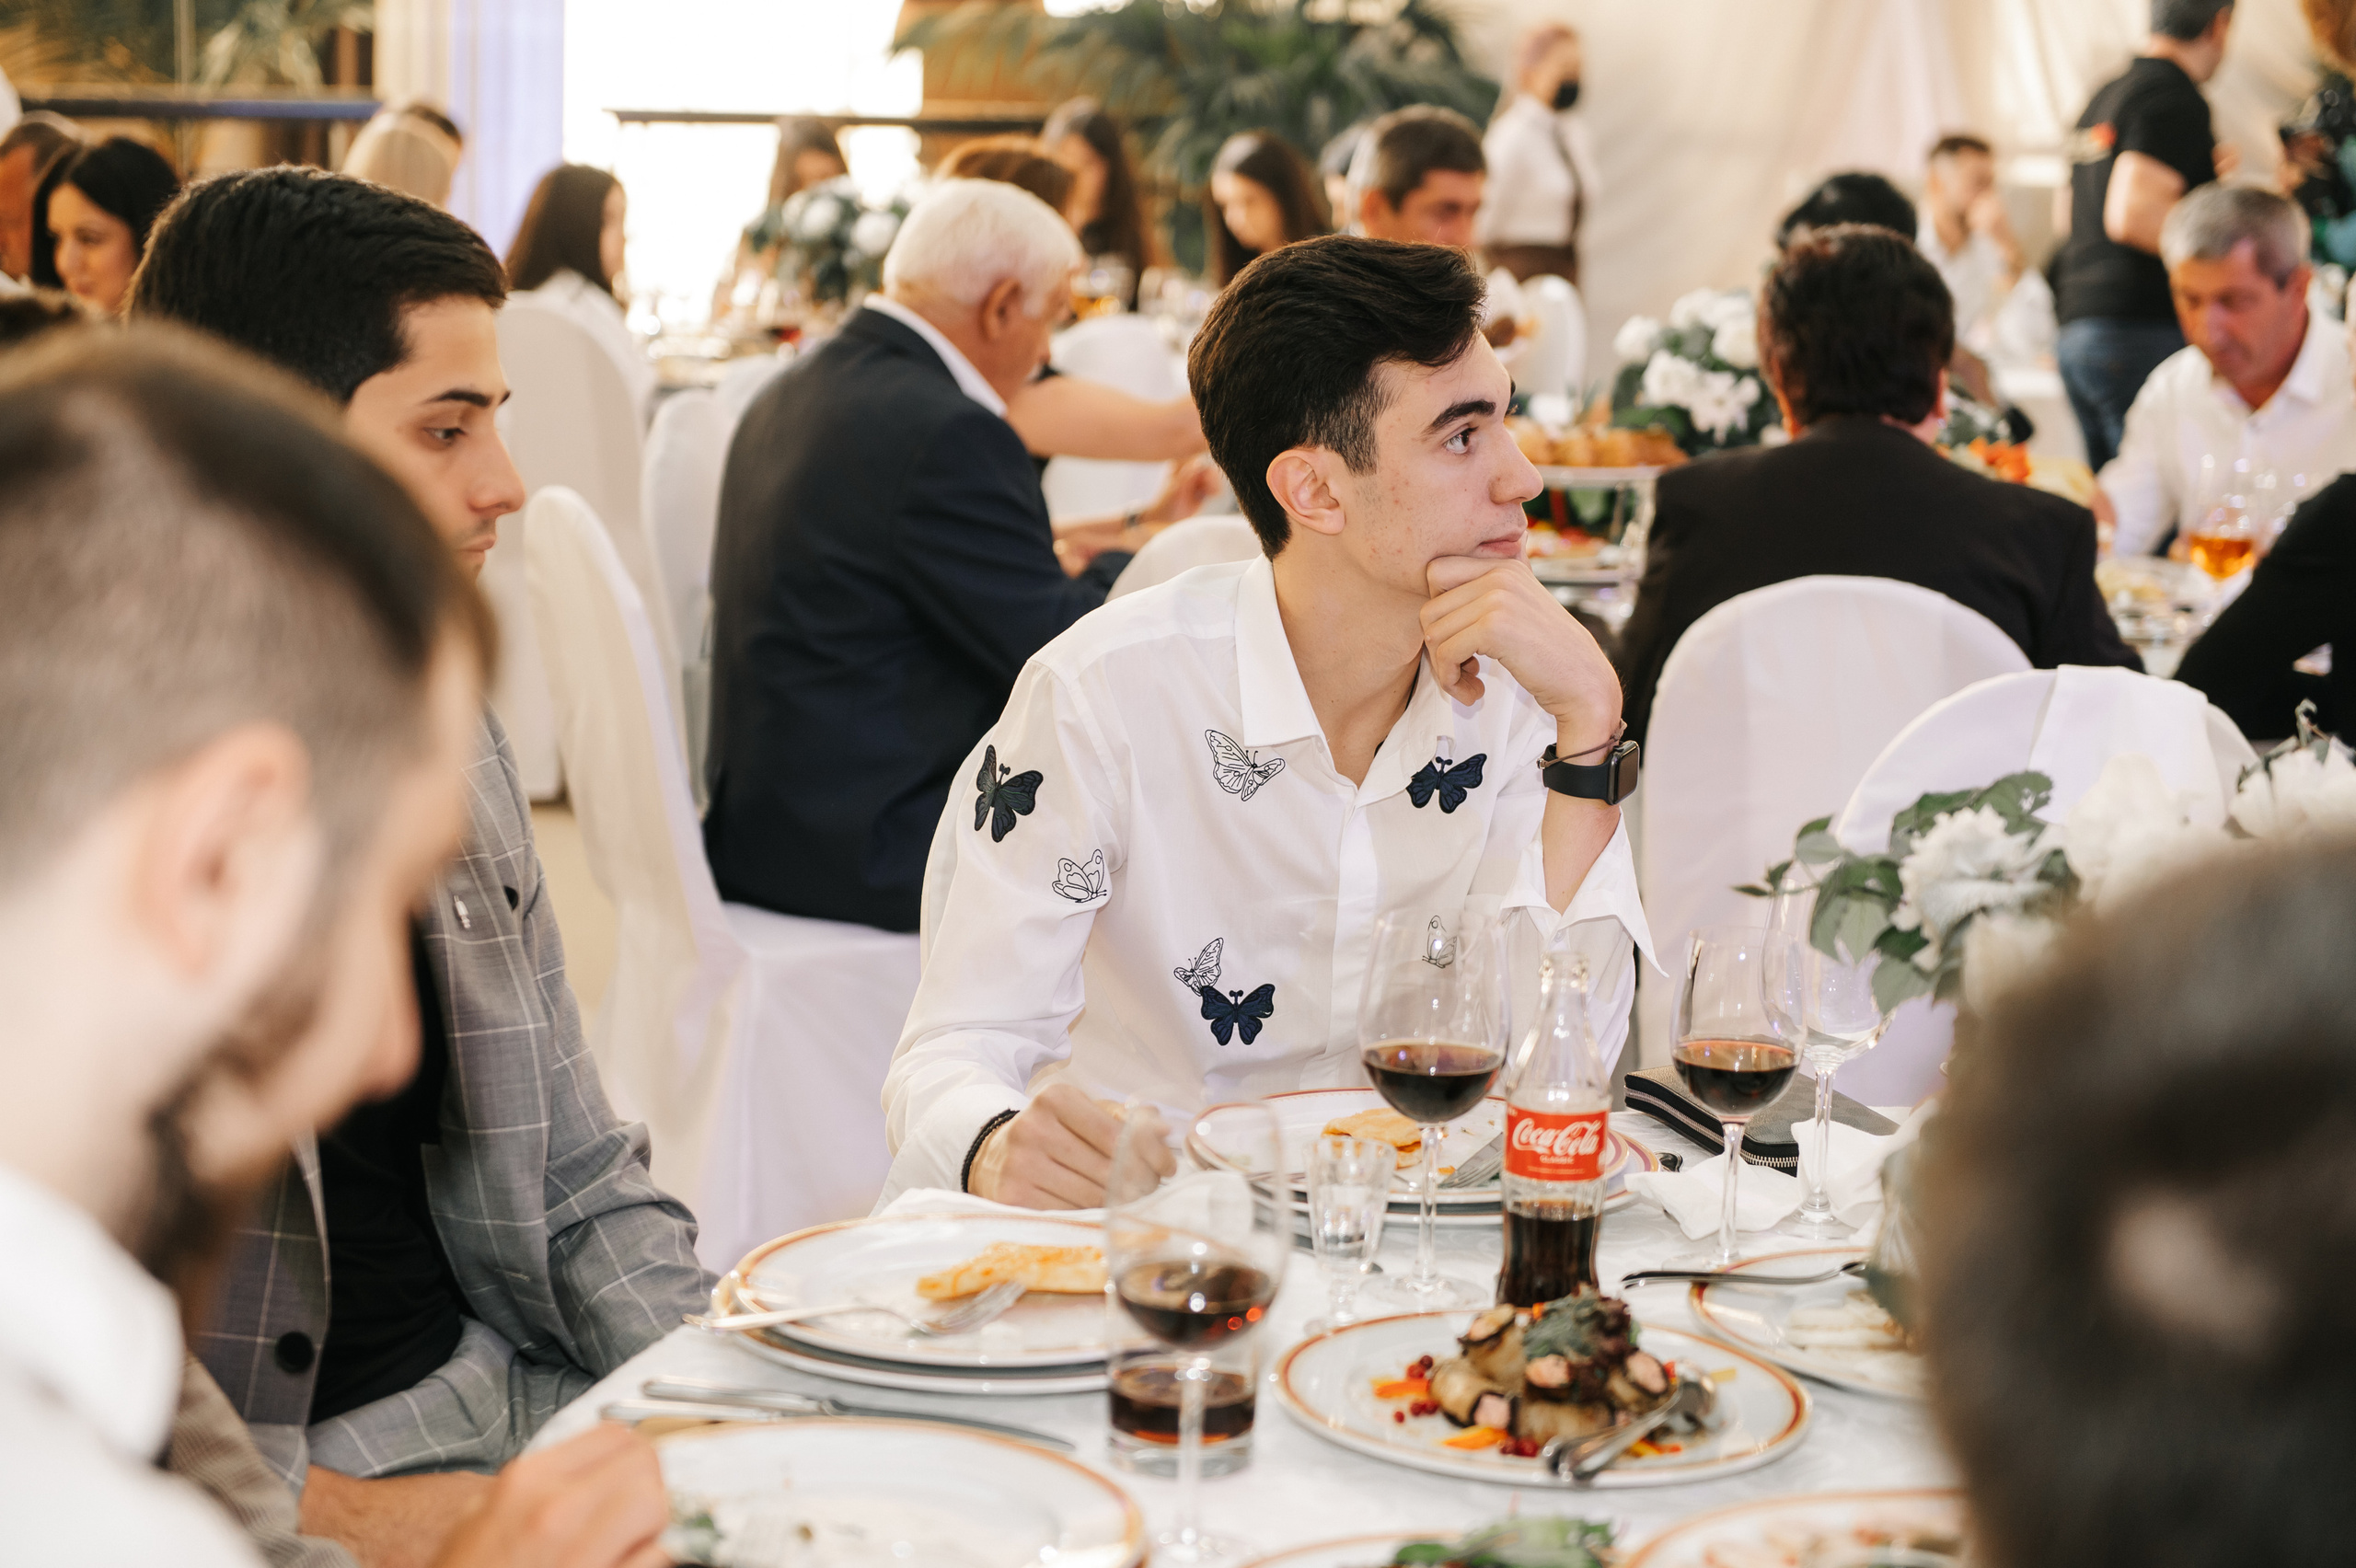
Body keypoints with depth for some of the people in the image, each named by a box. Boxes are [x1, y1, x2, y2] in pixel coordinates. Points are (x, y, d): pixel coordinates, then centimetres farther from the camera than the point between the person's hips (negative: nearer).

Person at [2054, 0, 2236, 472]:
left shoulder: (2103, 97, 18)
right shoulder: (2178, 100, -9)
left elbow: (2067, 217, 27)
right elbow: (2131, 216, -20)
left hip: (2077, 330, 9)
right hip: (2143, 331, -9)